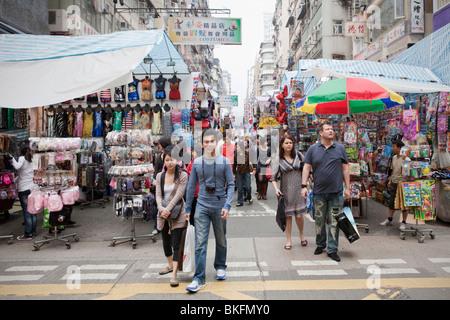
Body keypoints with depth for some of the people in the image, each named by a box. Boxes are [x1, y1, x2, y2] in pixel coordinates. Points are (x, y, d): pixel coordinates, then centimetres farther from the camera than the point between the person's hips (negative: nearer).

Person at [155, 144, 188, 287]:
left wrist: (168, 209, -20)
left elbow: (179, 195, -13)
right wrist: (161, 209, -17)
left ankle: (174, 275, -4)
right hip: (163, 213, 5)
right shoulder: (160, 176, 6)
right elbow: (158, 195, 0)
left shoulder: (182, 175, -7)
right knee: (166, 242, 19)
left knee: (176, 244, -7)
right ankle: (170, 265, 40)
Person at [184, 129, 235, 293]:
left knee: (221, 241, 15)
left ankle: (220, 267, 38)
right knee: (200, 243, -3)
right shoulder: (197, 162, 2)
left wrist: (227, 205, -14)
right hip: (202, 207, 1)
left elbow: (231, 185, -2)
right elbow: (191, 186, 9)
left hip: (219, 207, 0)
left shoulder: (224, 161, -3)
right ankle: (199, 279, 4)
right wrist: (188, 208, 9)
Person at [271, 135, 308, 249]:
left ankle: (301, 235, 27)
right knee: (288, 215, 3)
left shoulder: (298, 155, 2)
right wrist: (276, 189, -14)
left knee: (299, 215, -1)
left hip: (298, 188, 1)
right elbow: (273, 177, 0)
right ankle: (288, 240, 18)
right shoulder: (278, 159, -3)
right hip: (286, 190, -1)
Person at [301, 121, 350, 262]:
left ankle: (332, 249, 12)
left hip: (336, 192, 0)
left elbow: (345, 169, 8)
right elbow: (306, 168, 1)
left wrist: (347, 188, 4)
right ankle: (320, 245, 29)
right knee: (319, 221, 11)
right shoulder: (313, 149, 3)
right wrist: (304, 186, -7)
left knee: (334, 222, 3)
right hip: (319, 192, 0)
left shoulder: (340, 148, 6)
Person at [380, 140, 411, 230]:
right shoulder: (394, 158, 10)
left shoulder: (406, 159, -14)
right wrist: (390, 181, 14)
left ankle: (403, 222, 13)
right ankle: (389, 220, 24)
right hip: (394, 183, 7)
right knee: (391, 202, 13)